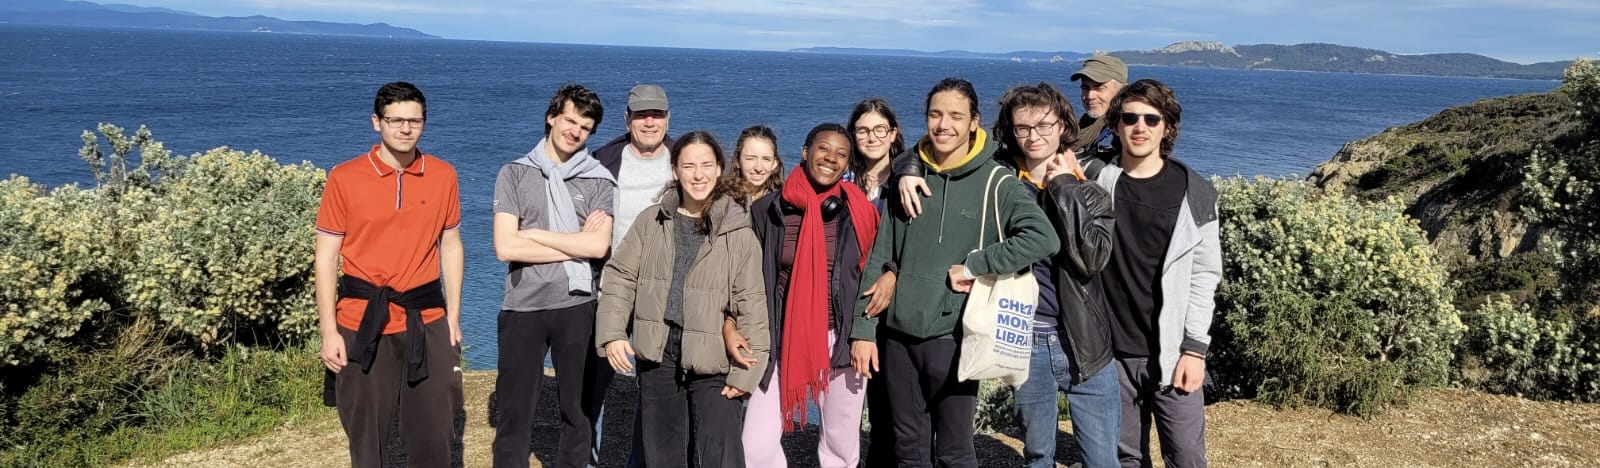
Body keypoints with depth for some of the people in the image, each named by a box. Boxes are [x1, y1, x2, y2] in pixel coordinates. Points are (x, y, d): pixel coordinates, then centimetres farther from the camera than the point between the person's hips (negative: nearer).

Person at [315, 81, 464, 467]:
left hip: (426, 321, 2)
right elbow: (325, 258, -3)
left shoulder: (443, 175, 3)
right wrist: (329, 331, -7)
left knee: (433, 435, 7)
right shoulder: (344, 178, -5)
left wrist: (453, 316, 5)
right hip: (363, 323, -2)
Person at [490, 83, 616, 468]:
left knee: (580, 412, 12)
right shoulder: (515, 173, 3)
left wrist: (533, 234, -8)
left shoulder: (598, 181, 4)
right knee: (514, 412, 8)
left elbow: (598, 246, -11)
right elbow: (505, 247, -8)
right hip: (523, 306, 0)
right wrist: (576, 245, -7)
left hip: (578, 306, 1)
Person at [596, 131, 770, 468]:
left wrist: (745, 371, -8)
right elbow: (620, 277, 7)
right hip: (657, 356, 3)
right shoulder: (651, 221, 4)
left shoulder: (738, 232, -5)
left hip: (714, 362, -3)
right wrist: (613, 334, -6)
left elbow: (752, 305, -5)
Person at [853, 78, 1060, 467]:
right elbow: (879, 258, 8)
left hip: (952, 336, -4)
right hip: (898, 334, 4)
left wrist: (972, 267, -17)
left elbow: (1042, 238, -20)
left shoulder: (994, 182, -6)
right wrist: (863, 328, 4)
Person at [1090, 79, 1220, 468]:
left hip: (1172, 352, -1)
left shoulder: (1193, 192, -1)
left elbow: (1204, 275, -2)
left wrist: (1194, 348, -7)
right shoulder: (1095, 183, 1)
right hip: (1113, 351, 1)